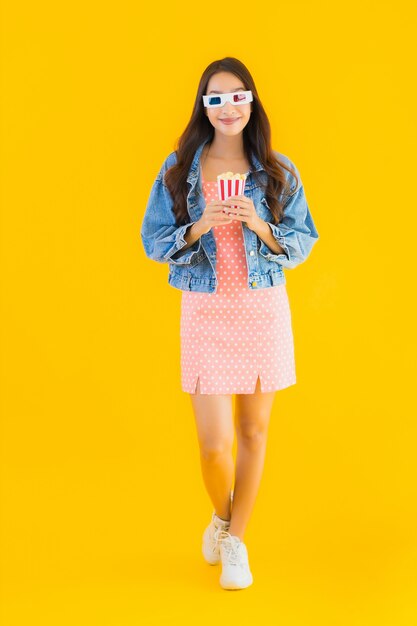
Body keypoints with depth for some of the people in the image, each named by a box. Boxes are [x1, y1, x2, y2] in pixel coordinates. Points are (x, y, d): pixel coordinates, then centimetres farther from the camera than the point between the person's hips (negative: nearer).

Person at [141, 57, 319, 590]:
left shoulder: (278, 171, 2)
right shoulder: (178, 168, 0)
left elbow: (303, 244, 3)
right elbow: (153, 242, 1)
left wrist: (262, 228, -16)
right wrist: (198, 228, -17)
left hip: (264, 309, 1)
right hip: (206, 311, -1)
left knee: (254, 430, 10)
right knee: (215, 442, -4)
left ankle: (236, 541, 29)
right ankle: (220, 515, 30)